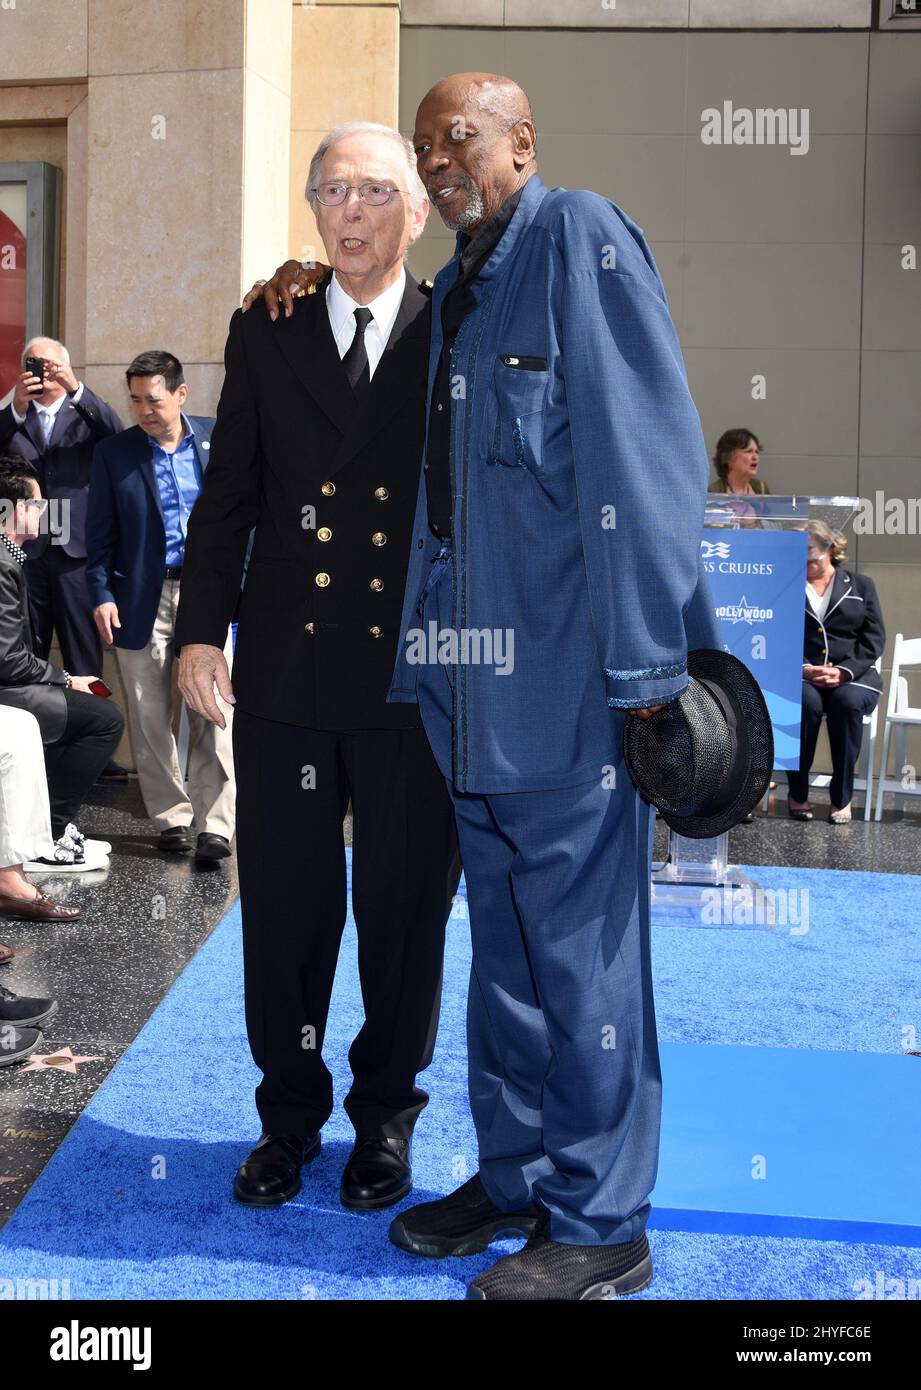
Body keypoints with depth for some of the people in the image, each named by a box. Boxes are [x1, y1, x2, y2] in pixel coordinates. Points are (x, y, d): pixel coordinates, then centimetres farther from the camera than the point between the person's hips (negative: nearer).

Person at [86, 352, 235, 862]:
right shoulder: (114, 453, 4)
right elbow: (100, 535, 5)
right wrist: (101, 595, -5)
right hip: (142, 600, 1)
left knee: (214, 714, -6)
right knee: (150, 720, 5)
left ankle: (215, 825, -1)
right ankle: (172, 819, 18)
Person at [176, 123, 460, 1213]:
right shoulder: (264, 333, 9)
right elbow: (225, 494, 8)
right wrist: (200, 629, -1)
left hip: (417, 682, -1)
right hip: (285, 672, 2)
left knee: (406, 911, 8)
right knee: (283, 909, 9)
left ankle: (386, 1117, 28)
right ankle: (290, 1115, 29)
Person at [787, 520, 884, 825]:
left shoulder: (861, 585, 16)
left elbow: (874, 638, 5)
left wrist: (844, 671, -12)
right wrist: (803, 669, -15)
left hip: (853, 676, 0)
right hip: (800, 676, 0)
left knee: (847, 701, -36)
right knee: (806, 702, -36)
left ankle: (842, 797, -24)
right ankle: (797, 794, -21)